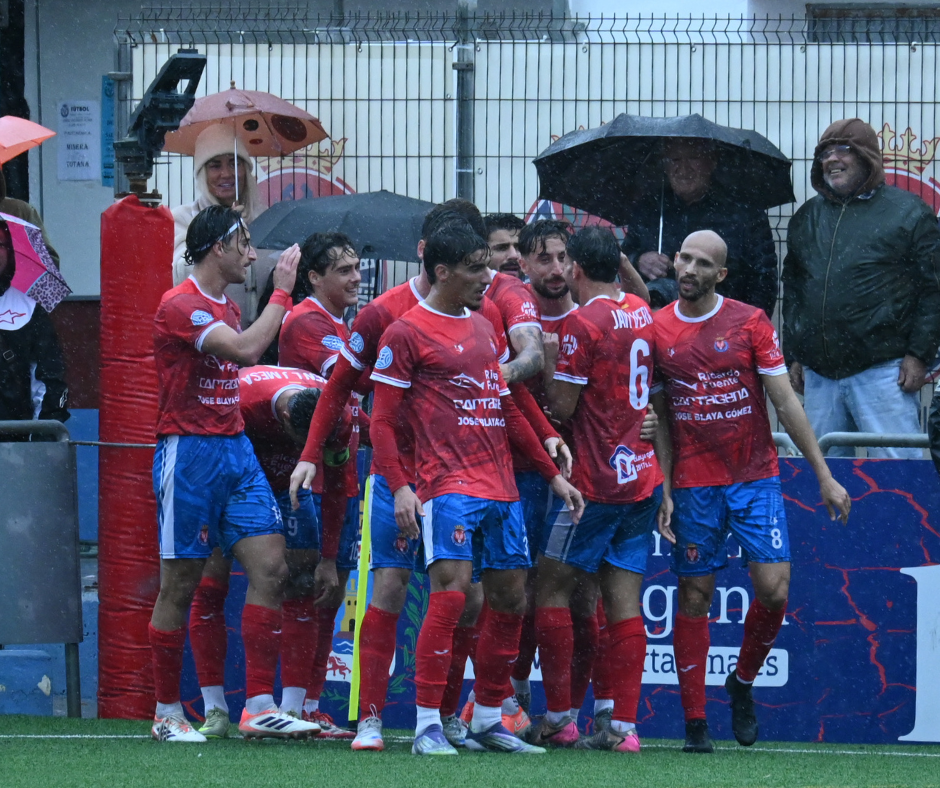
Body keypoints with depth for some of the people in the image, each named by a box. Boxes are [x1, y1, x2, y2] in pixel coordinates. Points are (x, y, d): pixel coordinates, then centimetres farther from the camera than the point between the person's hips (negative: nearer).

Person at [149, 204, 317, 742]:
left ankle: (259, 707, -5)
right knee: (181, 586, -1)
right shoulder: (180, 306, -13)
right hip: (190, 453, -8)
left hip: (236, 450, 8)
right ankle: (167, 713, 9)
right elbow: (245, 349, -25)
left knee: (272, 567, -4)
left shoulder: (227, 308, 16)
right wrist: (282, 293, -18)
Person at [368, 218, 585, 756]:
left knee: (511, 600, 8)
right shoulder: (406, 333, -4)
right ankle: (428, 726, -16)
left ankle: (488, 721, 19)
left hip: (501, 486, 8)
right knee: (451, 592, -19)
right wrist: (399, 488, -17)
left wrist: (554, 474, 22)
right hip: (449, 485, -8)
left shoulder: (485, 328, 18)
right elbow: (383, 420, -5)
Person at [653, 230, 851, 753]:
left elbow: (786, 402, 1)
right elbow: (655, 418, 8)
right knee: (695, 596, 1)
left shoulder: (750, 323, 0)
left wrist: (824, 475, -1)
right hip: (693, 483, 0)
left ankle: (742, 684, 16)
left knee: (774, 589, -10)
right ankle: (695, 723, 7)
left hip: (756, 478, 0)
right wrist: (661, 491, 1)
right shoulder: (657, 331, 3)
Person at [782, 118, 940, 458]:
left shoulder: (907, 211, 1)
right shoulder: (807, 217, 17)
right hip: (819, 375, 5)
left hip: (882, 370, -5)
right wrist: (794, 355, 16)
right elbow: (792, 290, 23)